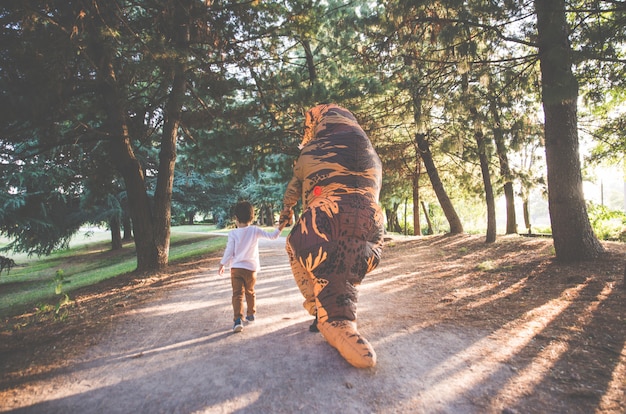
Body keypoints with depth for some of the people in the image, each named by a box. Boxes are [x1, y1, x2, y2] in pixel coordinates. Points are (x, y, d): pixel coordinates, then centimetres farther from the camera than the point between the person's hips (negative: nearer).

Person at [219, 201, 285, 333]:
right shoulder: (255, 231, -4)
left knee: (237, 294, -3)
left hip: (236, 268, -2)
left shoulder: (233, 233, -7)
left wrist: (222, 265, 8)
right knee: (250, 292, 22)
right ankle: (251, 314, 37)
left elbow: (229, 252, -5)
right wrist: (280, 227, 11)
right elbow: (272, 236, -2)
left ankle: (238, 319, -17)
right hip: (251, 268, 2)